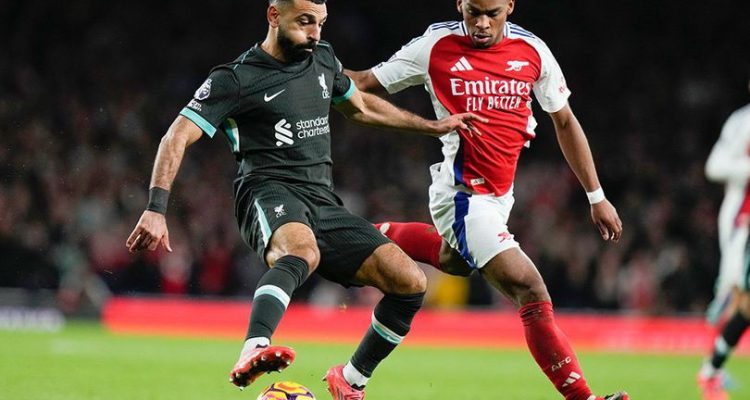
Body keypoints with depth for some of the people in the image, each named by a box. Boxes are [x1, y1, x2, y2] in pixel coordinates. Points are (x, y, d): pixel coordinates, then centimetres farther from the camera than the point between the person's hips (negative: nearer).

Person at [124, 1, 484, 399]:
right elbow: (177, 138, -8)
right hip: (269, 194, -6)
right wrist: (156, 209, -20)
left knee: (410, 281, -10)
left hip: (322, 202, 7)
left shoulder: (323, 60, 18)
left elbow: (360, 107, 37)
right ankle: (252, 353, -63)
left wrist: (433, 126, 40)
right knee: (302, 251, -42)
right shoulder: (236, 79, -1)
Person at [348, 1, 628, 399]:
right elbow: (364, 83, 1)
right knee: (531, 292, -18)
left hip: (499, 195, 6)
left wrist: (596, 197, 11)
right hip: (463, 196, -6)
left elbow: (565, 123, 10)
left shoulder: (532, 50, 1)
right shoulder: (436, 46, -9)